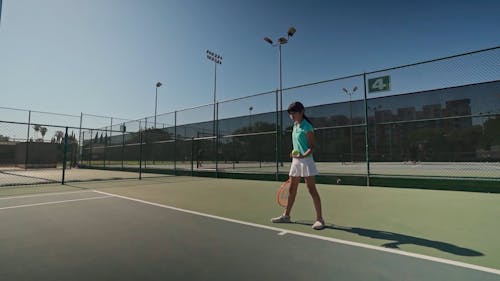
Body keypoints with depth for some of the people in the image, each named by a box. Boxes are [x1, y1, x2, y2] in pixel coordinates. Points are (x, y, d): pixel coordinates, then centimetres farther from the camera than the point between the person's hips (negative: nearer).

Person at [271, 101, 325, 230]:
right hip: (295, 161, 8)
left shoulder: (307, 127, -11)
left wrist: (303, 156, -29)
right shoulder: (295, 125, 12)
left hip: (306, 160, -8)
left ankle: (319, 219, 6)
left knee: (312, 190, -4)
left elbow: (312, 146, -13)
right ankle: (286, 215, 23)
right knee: (292, 189, 12)